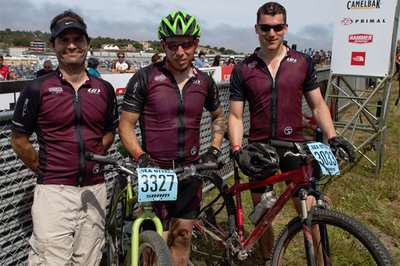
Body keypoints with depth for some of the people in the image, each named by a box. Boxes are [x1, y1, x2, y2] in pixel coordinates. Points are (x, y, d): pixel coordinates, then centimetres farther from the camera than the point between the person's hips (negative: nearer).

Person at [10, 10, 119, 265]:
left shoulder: (104, 89, 7)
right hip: (54, 190, -3)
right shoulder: (37, 89, -2)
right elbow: (19, 140, 4)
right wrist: (44, 172, 4)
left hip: (94, 189, 3)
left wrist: (92, 158, 7)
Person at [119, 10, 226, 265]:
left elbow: (219, 115, 20)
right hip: (156, 170, -3)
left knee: (183, 235, 13)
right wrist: (141, 157, -20)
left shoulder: (204, 81, 4)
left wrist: (214, 149, 6)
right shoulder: (145, 78, -8)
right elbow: (126, 124, -5)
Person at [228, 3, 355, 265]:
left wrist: (332, 136, -6)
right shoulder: (243, 70, 1)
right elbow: (235, 116, 1)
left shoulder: (302, 62, 4)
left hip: (294, 146, 0)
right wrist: (238, 150, -14)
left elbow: (317, 105, 9)